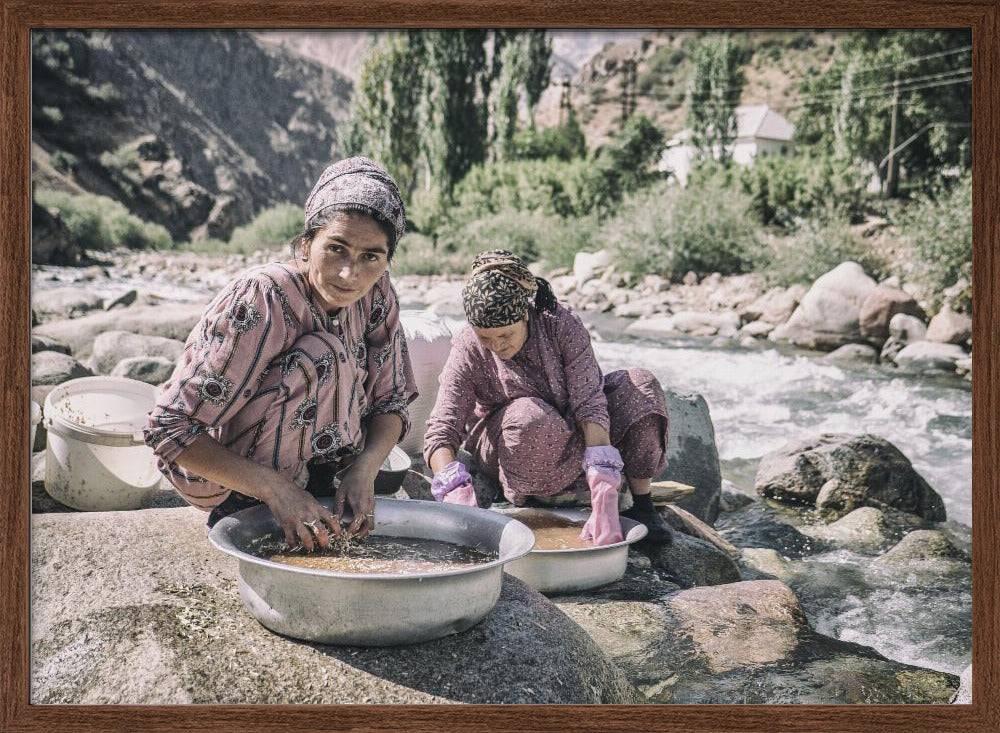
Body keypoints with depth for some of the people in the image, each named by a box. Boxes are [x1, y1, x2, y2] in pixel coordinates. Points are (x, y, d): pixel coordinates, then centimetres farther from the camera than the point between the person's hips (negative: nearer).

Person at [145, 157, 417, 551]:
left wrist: (364, 467, -25)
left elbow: (391, 401, -4)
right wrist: (275, 488, -36)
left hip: (297, 455, 6)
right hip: (211, 469, -6)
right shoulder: (260, 301, -30)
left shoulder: (376, 294, -12)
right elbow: (168, 429, -30)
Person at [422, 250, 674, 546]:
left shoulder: (562, 324, -22)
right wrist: (456, 490, -50)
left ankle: (642, 506, -12)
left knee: (640, 386, -22)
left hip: (574, 436, 3)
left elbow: (589, 401, -30)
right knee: (530, 417, -39)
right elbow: (440, 432, -29)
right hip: (506, 446, -2)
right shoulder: (467, 350, -23)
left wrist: (604, 491, -42)